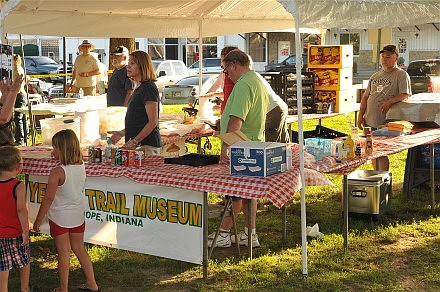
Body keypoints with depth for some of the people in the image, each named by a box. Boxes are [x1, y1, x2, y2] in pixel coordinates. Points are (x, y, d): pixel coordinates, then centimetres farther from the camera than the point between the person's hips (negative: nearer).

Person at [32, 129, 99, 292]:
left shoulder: (57, 172, -23)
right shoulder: (81, 167, -5)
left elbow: (48, 198, -20)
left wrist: (38, 220, -10)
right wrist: (59, 158, 8)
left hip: (60, 217, -6)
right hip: (78, 215, 6)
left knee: (63, 253, 6)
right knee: (80, 250, 19)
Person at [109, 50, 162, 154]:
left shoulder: (149, 88, -12)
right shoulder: (138, 88, 18)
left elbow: (153, 121, -17)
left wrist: (135, 141, -20)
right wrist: (122, 133, 17)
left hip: (147, 145, -9)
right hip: (137, 145, 9)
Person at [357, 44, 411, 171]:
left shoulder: (401, 75, -1)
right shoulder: (375, 76, 18)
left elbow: (405, 95, -12)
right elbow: (365, 97, 19)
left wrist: (390, 101, -28)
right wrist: (360, 116, 9)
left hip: (386, 123, -7)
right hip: (370, 122, 7)